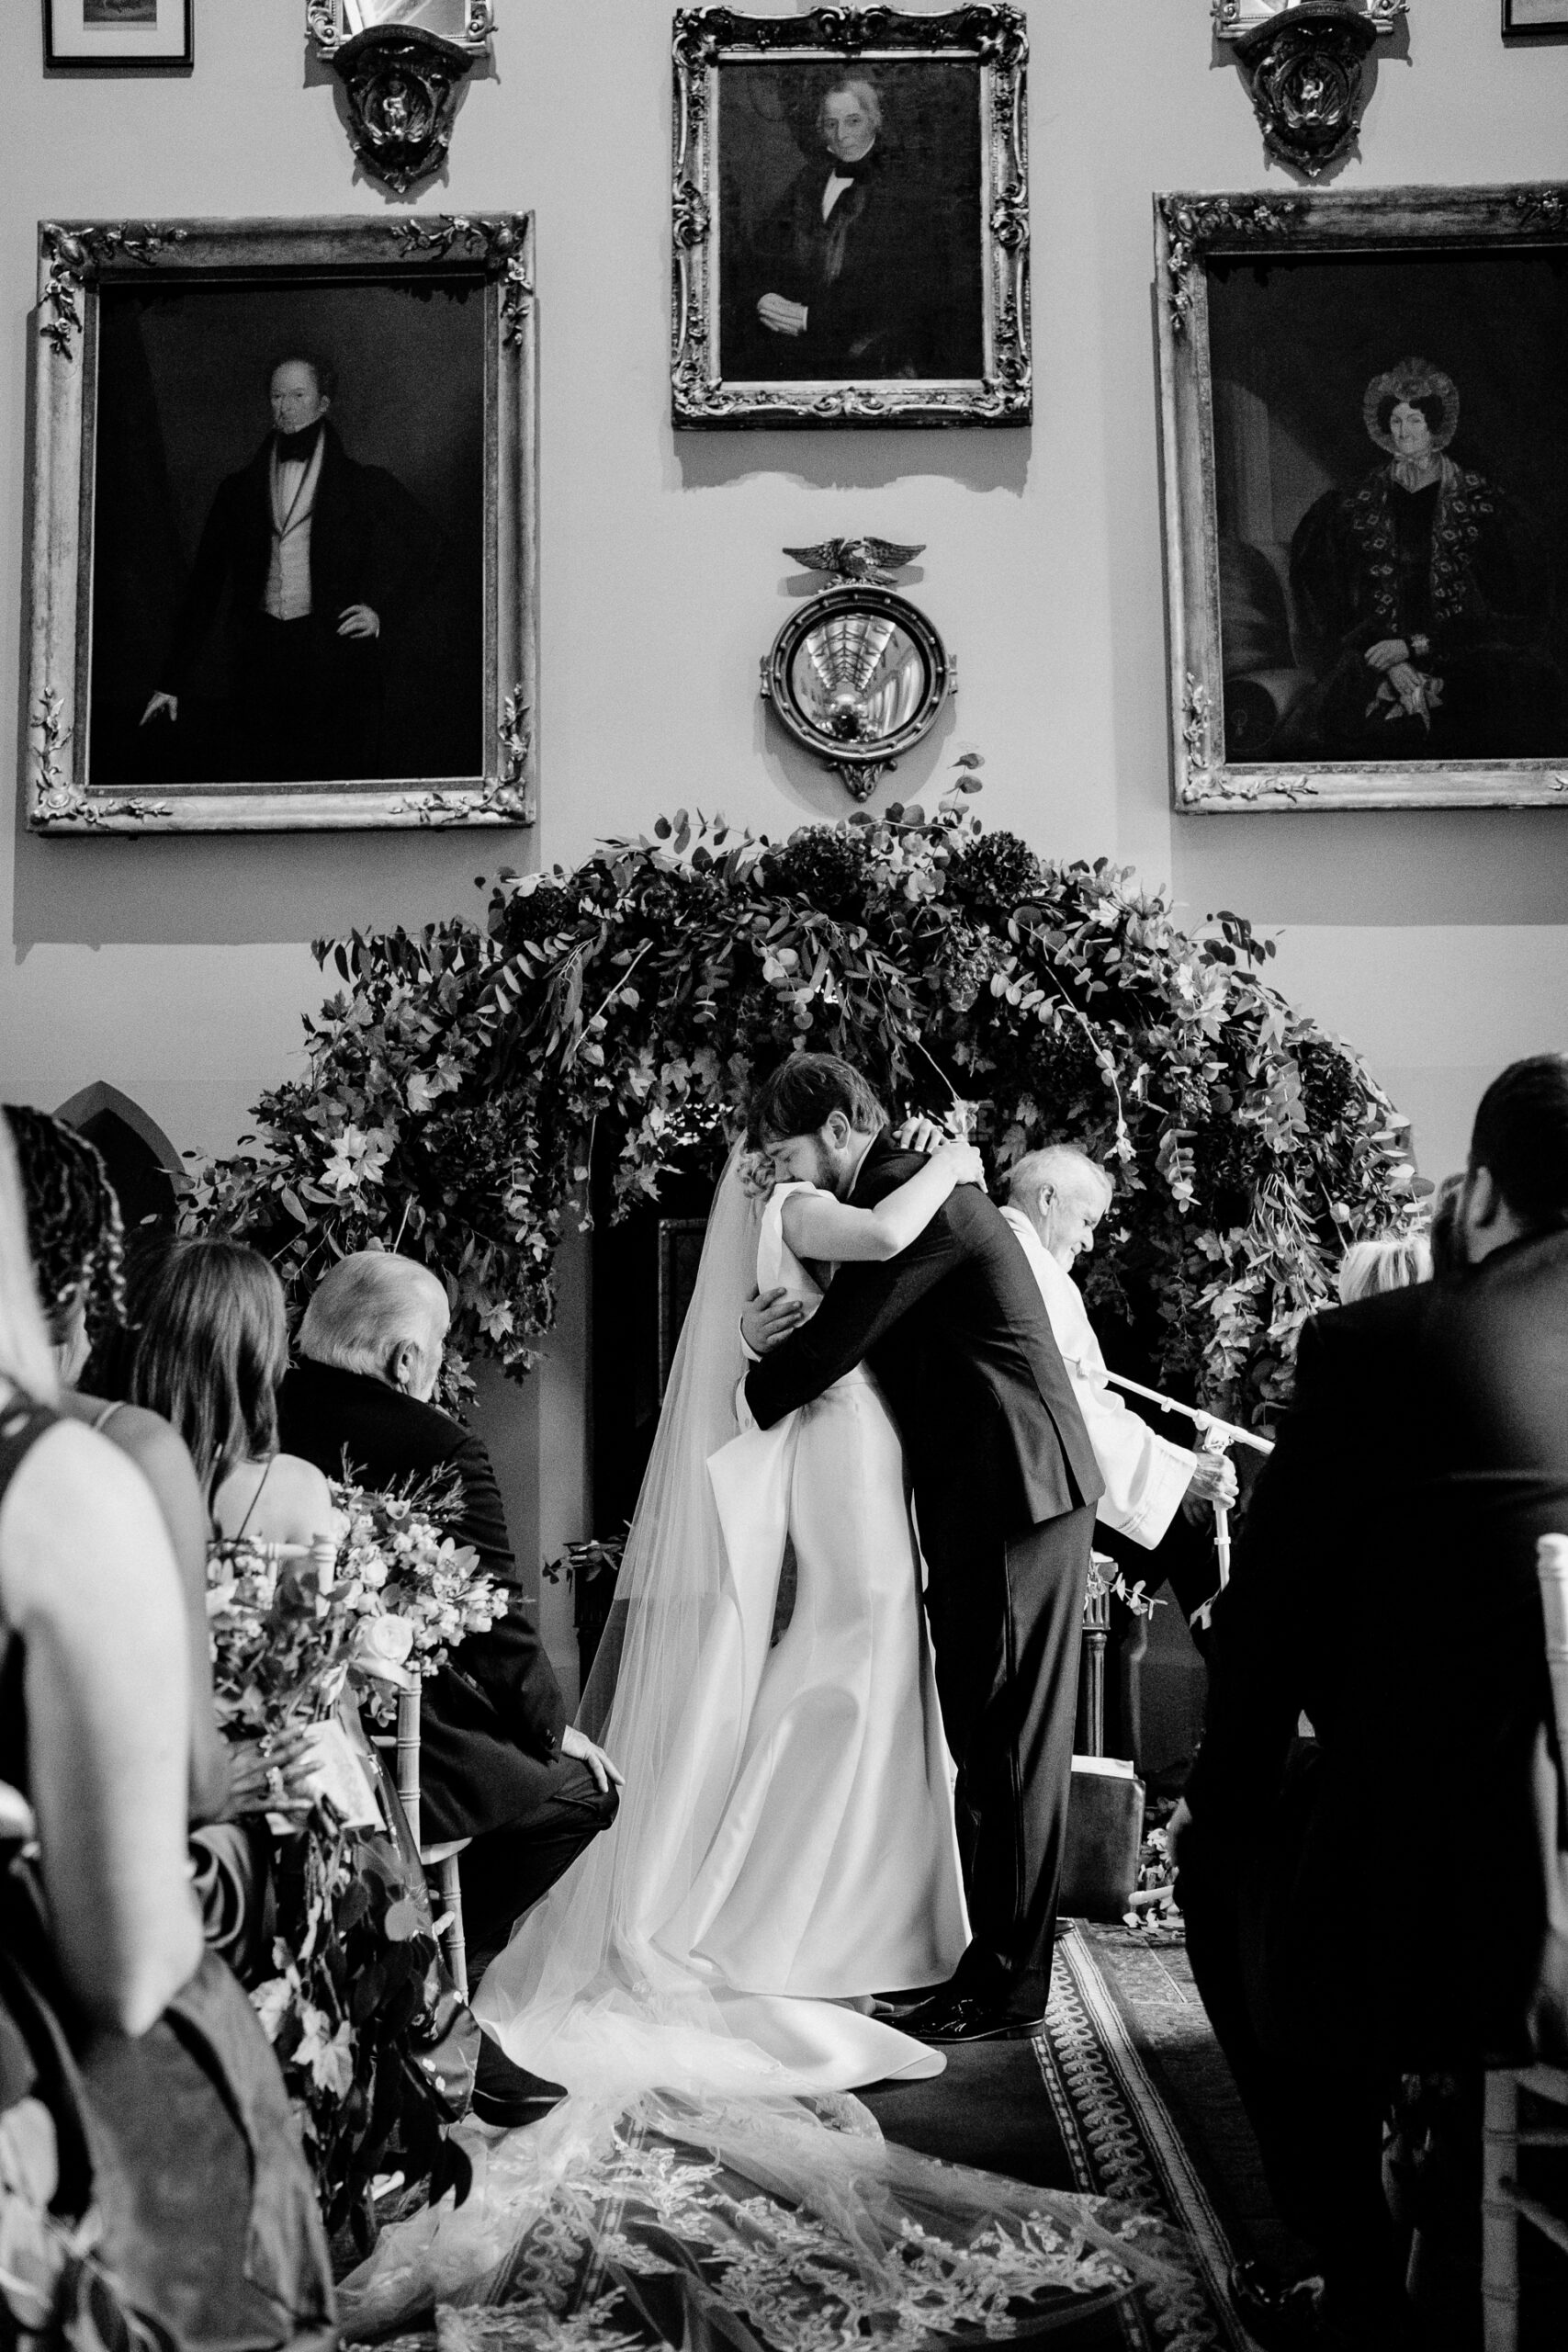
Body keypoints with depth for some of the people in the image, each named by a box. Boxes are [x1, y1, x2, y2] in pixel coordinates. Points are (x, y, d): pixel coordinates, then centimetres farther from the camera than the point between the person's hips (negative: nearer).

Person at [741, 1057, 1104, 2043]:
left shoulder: (912, 1199, -16)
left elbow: (831, 1345, -17)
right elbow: (858, 1334, 18)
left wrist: (743, 1397, 1)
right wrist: (776, 1323, -2)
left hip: (1011, 1493, -10)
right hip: (1006, 1491, 10)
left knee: (1006, 1740, -3)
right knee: (996, 1739, 15)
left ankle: (1007, 1986, 7)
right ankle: (1000, 1959, 25)